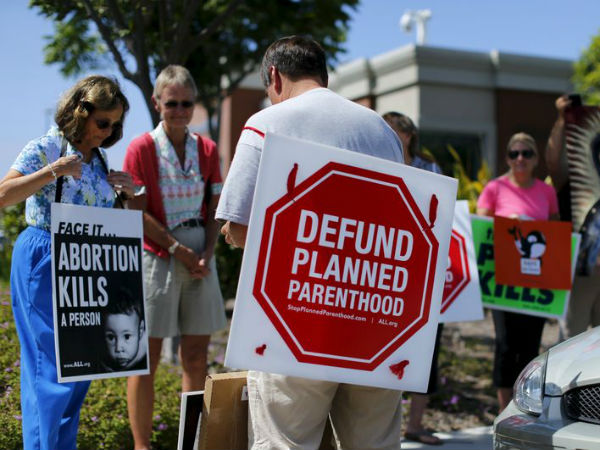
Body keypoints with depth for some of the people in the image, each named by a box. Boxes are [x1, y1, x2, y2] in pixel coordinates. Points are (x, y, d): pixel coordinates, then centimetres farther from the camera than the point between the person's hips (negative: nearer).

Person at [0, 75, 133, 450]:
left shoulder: (98, 158, 12)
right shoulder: (46, 148, -9)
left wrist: (128, 194, 1)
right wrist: (52, 172, -25)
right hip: (44, 262, -7)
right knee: (55, 363, -6)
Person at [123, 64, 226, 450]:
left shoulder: (207, 149, 8)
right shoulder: (141, 148, -4)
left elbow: (215, 208, 8)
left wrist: (206, 255, -5)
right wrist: (178, 250, -12)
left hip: (201, 260, 4)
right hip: (157, 259, -4)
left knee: (196, 356, 8)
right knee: (148, 356, 0)